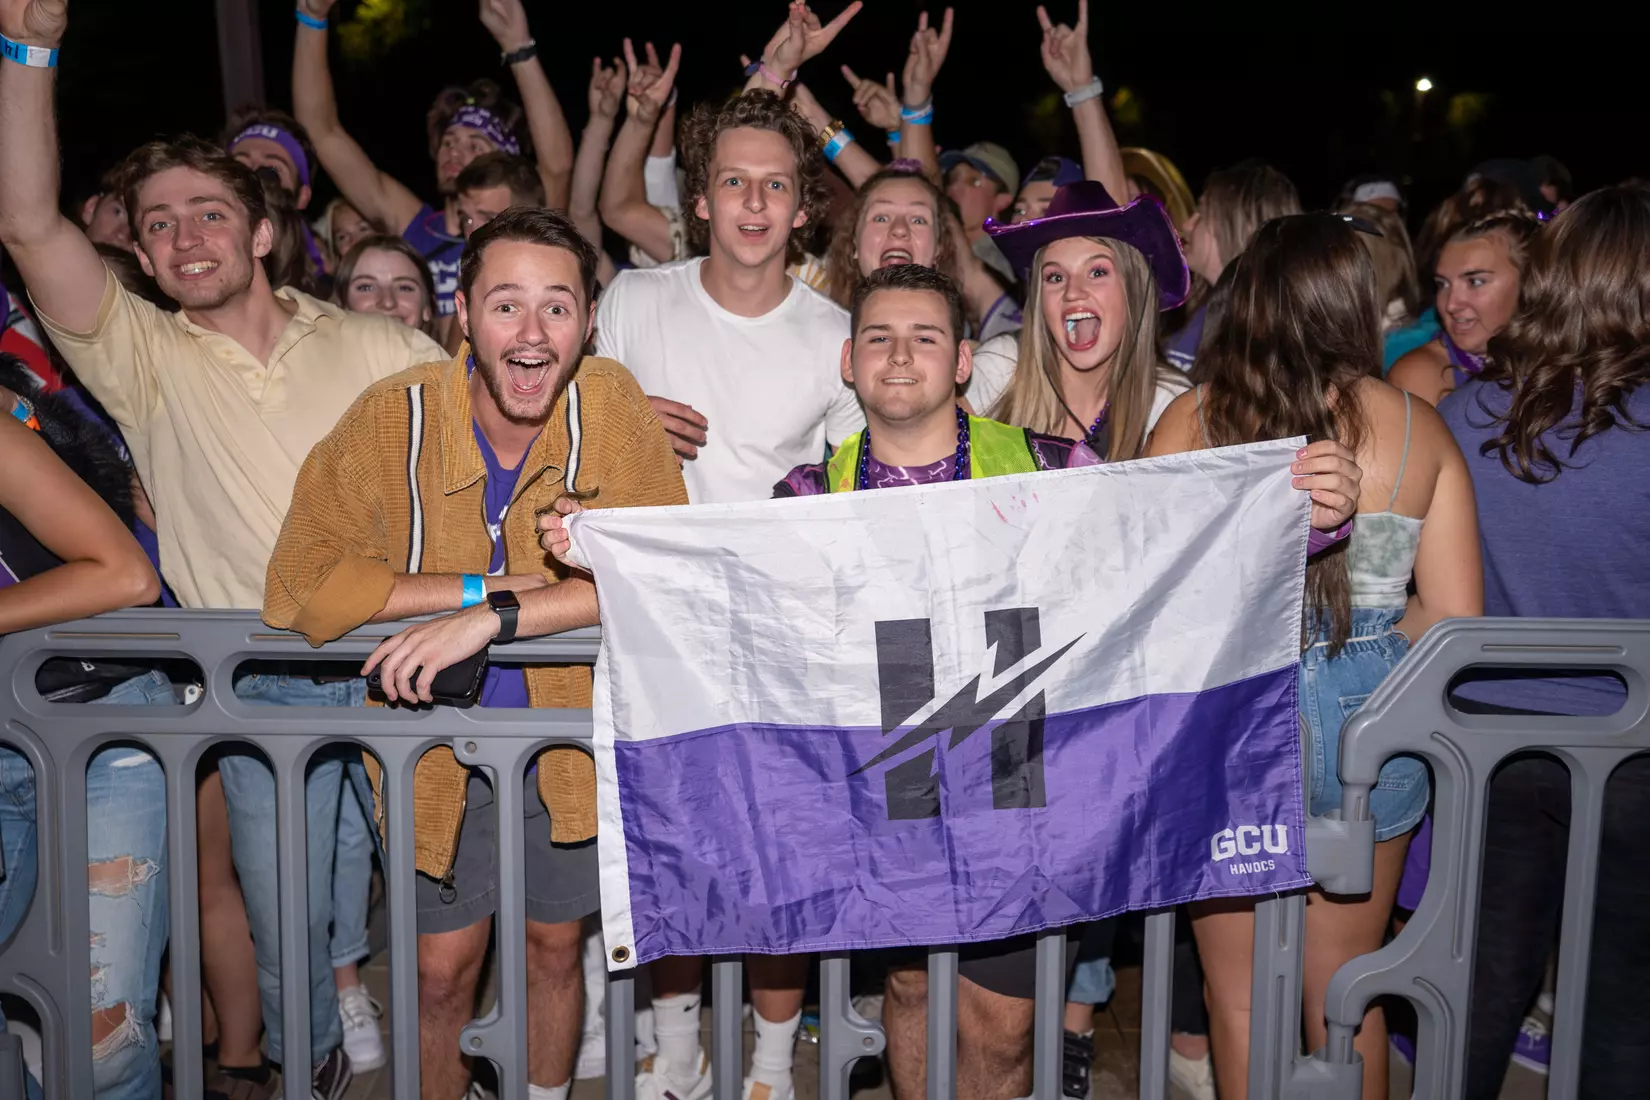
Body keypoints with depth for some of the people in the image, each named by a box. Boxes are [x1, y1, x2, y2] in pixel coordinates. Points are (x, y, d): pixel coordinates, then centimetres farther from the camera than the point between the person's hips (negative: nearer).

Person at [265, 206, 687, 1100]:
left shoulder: (613, 405, -16)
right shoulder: (395, 416, -18)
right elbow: (299, 586, -19)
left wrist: (497, 615, -30)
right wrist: (480, 586, -26)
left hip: (569, 725, 1)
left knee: (555, 950, 20)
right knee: (443, 972, 11)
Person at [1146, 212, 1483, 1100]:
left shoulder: (1192, 418, -10)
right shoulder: (1418, 427, -4)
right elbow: (1455, 614, -3)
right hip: (1371, 718, 2)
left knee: (1237, 994, 17)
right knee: (1347, 988, 21)